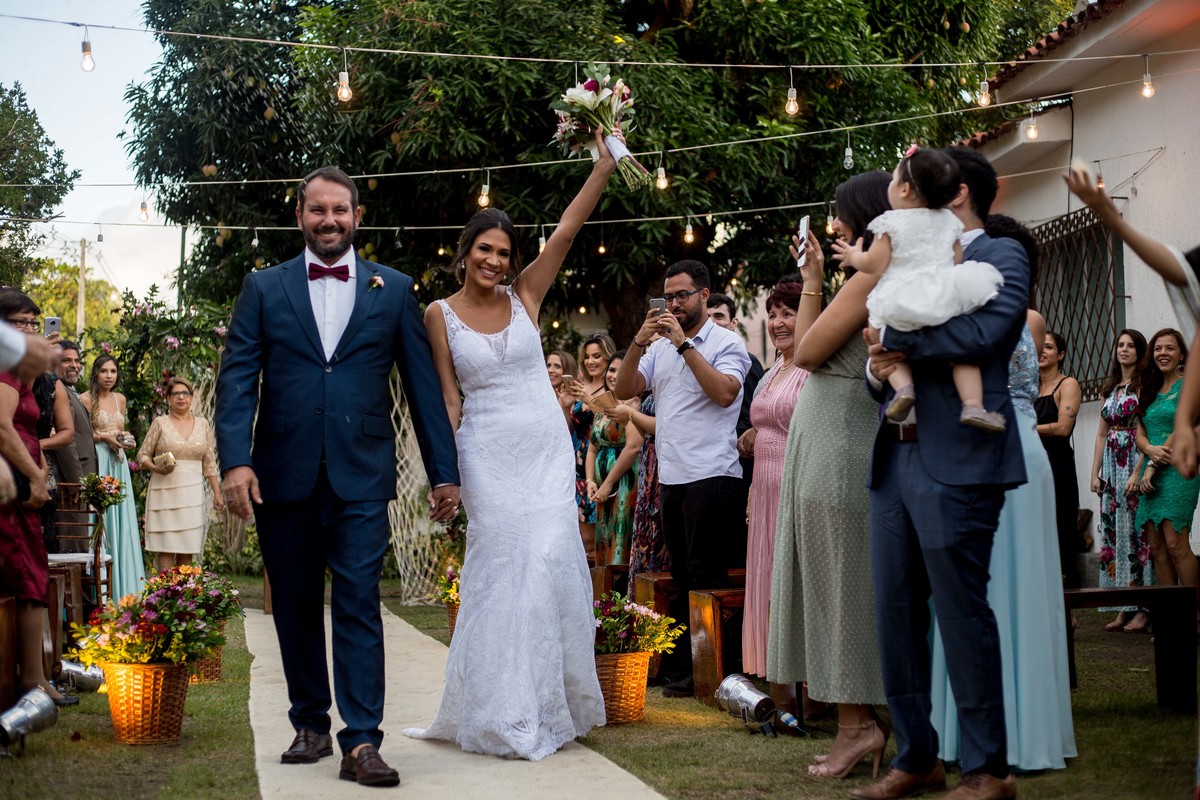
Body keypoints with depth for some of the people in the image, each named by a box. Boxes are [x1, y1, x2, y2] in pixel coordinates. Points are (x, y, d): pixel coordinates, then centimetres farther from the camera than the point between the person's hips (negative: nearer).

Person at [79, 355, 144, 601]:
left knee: (121, 519, 4)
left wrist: (124, 440, 4)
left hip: (117, 463, 6)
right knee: (101, 516, -8)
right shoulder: (86, 399, -4)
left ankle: (125, 587, 7)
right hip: (96, 463, -6)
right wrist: (104, 437, -14)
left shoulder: (120, 399, 15)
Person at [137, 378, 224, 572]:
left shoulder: (202, 424, 11)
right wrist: (156, 468, -16)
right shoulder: (160, 423, 3)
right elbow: (142, 455, 4)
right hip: (165, 492, -3)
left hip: (193, 494, 3)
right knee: (166, 548, -7)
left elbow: (209, 462, 13)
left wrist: (217, 493, 7)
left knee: (188, 550, 1)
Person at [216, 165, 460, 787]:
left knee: (359, 606, -6)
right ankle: (310, 726, 23)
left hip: (361, 477, -1)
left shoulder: (393, 289, 8)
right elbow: (237, 379, 1)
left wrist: (443, 471, 5)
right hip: (284, 474, 2)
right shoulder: (264, 288, 8)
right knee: (295, 608, 10)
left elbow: (422, 383, 7)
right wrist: (235, 460, -13)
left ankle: (361, 742, -6)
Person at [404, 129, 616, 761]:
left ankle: (550, 702, 12)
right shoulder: (441, 313, 2)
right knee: (502, 566, -4)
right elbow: (447, 395, 2)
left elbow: (567, 230, -2)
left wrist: (604, 167, -11)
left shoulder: (525, 295, 6)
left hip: (545, 448, 2)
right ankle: (505, 713, 6)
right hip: (487, 454, -2)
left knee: (550, 561, -4)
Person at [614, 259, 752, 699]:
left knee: (705, 579, -6)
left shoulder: (727, 342, -2)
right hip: (670, 477, 7)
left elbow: (724, 392, -19)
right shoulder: (661, 347, 16)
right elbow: (624, 389, 7)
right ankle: (680, 669, 16)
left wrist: (684, 343, -16)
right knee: (682, 577, 11)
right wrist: (638, 343, -7)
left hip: (711, 476, -7)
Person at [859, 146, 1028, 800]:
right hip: (894, 459, 7)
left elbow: (984, 331, -18)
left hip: (956, 463, -7)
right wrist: (881, 365, -2)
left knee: (960, 610, -4)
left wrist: (897, 339, -8)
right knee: (895, 613, 8)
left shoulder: (1001, 257, 1)